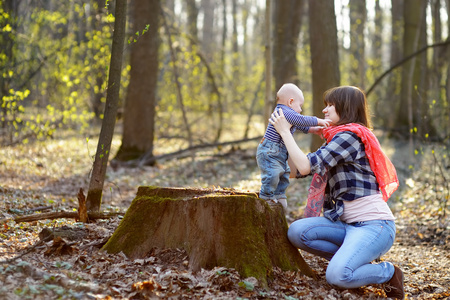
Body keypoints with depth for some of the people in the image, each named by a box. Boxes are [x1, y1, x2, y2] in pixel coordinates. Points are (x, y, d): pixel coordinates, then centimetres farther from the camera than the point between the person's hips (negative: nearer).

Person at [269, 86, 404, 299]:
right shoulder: (336, 140, 19)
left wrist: (285, 131, -7)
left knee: (337, 276, -28)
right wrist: (282, 136, 17)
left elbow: (305, 167, -18)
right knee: (296, 232, -11)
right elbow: (295, 171, 18)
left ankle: (387, 272, 1)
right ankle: (353, 258, 5)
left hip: (374, 225, -9)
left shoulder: (350, 136, -11)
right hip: (348, 223, 9)